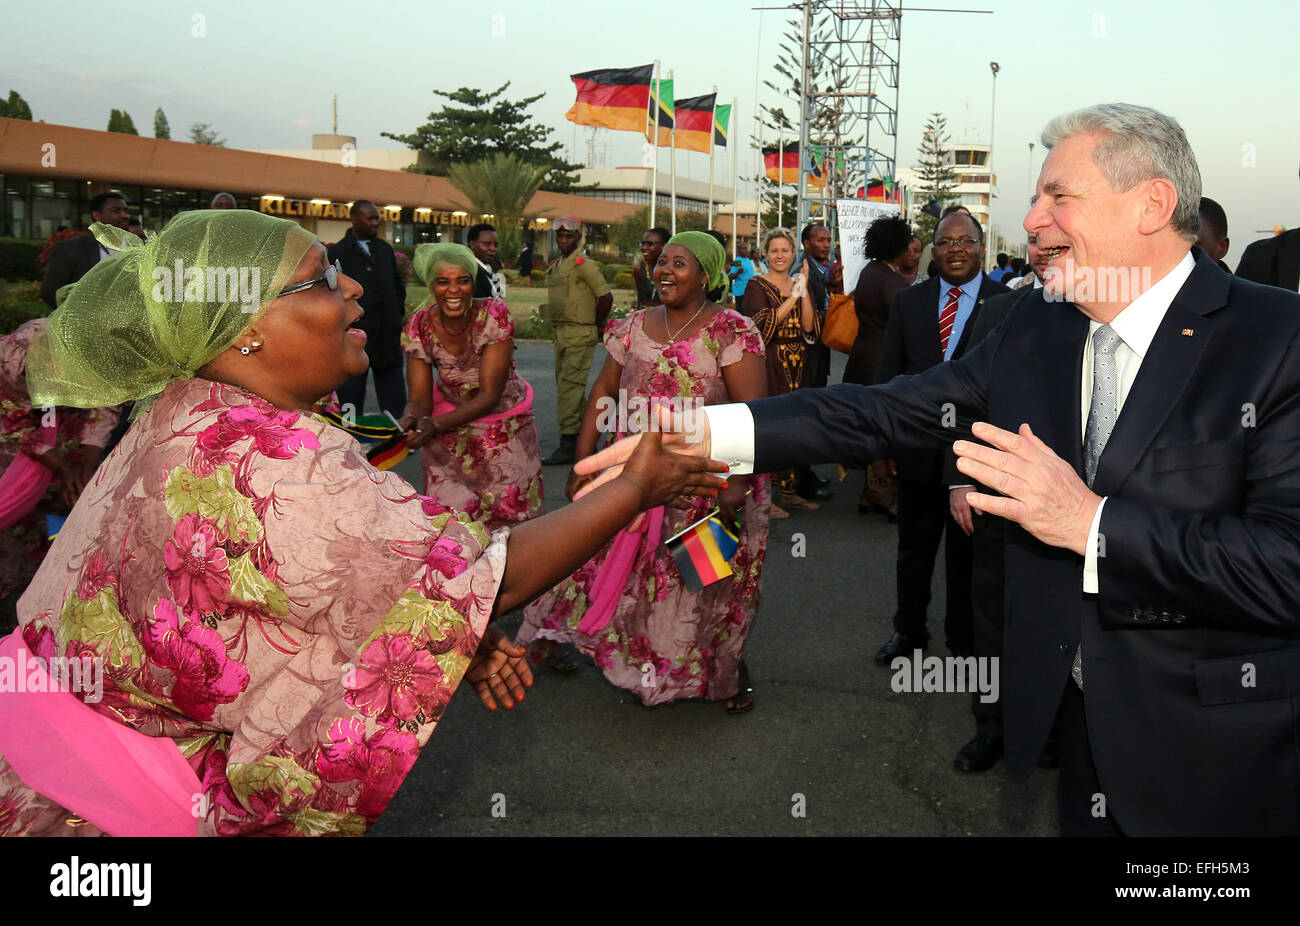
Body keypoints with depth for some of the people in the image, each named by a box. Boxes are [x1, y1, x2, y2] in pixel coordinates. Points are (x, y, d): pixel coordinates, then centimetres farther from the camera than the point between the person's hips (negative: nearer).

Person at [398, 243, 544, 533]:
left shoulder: (494, 315, -23)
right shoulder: (419, 326, -15)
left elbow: (490, 395, -25)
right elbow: (419, 400, -12)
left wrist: (435, 425, -38)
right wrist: (408, 422, -37)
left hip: (503, 426, -1)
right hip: (448, 426, 2)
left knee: (509, 511, -2)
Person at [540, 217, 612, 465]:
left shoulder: (583, 264, -11)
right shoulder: (555, 265, 15)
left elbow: (606, 297, -14)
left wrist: (598, 324, -4)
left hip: (580, 335, -9)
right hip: (561, 332, 9)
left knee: (569, 388, -12)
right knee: (565, 386, 14)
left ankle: (568, 445, -10)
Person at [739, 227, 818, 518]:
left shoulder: (799, 285, 13)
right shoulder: (757, 286, -1)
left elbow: (810, 328, 0)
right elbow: (762, 325, -17)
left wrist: (804, 291, -10)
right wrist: (792, 297, -16)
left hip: (797, 367, 6)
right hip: (768, 365, -6)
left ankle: (789, 491, 18)